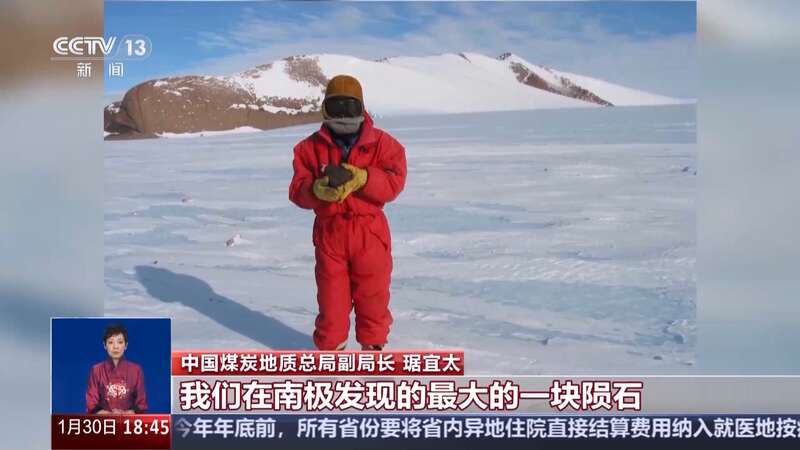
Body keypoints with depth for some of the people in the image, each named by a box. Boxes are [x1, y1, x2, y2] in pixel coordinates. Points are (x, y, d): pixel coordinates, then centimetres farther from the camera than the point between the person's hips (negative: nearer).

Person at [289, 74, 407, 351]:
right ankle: (330, 351, 24)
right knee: (331, 299, 8)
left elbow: (394, 183, -14)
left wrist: (355, 176, -27)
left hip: (370, 234, 0)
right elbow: (298, 191, -4)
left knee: (372, 297, 11)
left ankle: (373, 349, 29)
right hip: (330, 234, 1)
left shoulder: (382, 143, -2)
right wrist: (320, 189, -27)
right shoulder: (311, 147, 2)